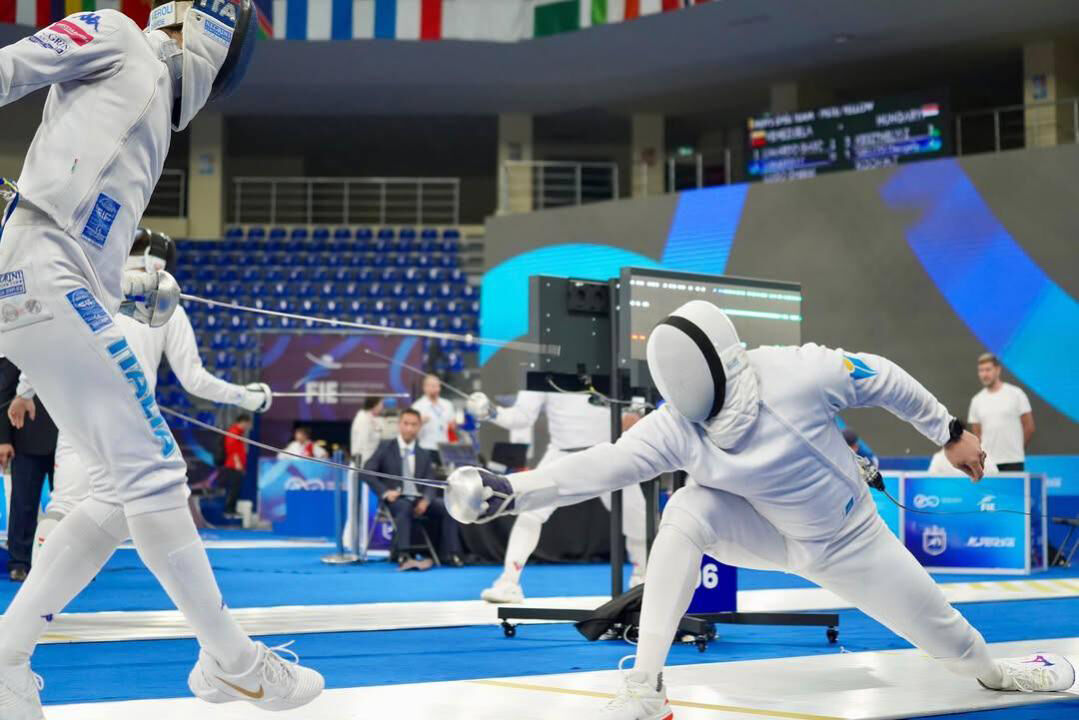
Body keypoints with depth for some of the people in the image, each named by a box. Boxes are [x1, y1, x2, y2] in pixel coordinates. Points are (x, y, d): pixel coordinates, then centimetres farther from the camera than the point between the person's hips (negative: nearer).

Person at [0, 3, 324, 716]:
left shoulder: (155, 110, 28)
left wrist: (134, 286, 8)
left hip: (63, 286, 9)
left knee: (133, 485, 8)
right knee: (153, 473, -8)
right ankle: (232, 662, 0)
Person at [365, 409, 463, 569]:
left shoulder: (425, 454, 16)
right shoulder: (386, 447, 7)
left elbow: (430, 484, 10)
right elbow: (367, 471, -1)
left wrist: (426, 500, -14)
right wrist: (385, 492, -15)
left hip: (419, 499, 4)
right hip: (397, 499, -4)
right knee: (405, 507, -39)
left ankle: (450, 554, -21)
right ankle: (402, 557, -48)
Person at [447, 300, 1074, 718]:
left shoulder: (797, 374, -33)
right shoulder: (676, 427, -26)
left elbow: (883, 379, -16)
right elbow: (600, 466, -34)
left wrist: (951, 432, -4)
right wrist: (507, 491, -47)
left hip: (850, 541, -1)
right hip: (773, 535, 1)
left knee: (939, 629, 9)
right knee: (687, 513, -28)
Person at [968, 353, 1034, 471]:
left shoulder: (1016, 394, -2)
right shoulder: (976, 400, 9)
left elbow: (1029, 427, 2)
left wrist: (1016, 449, 9)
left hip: (1013, 461, -3)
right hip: (987, 462, 3)